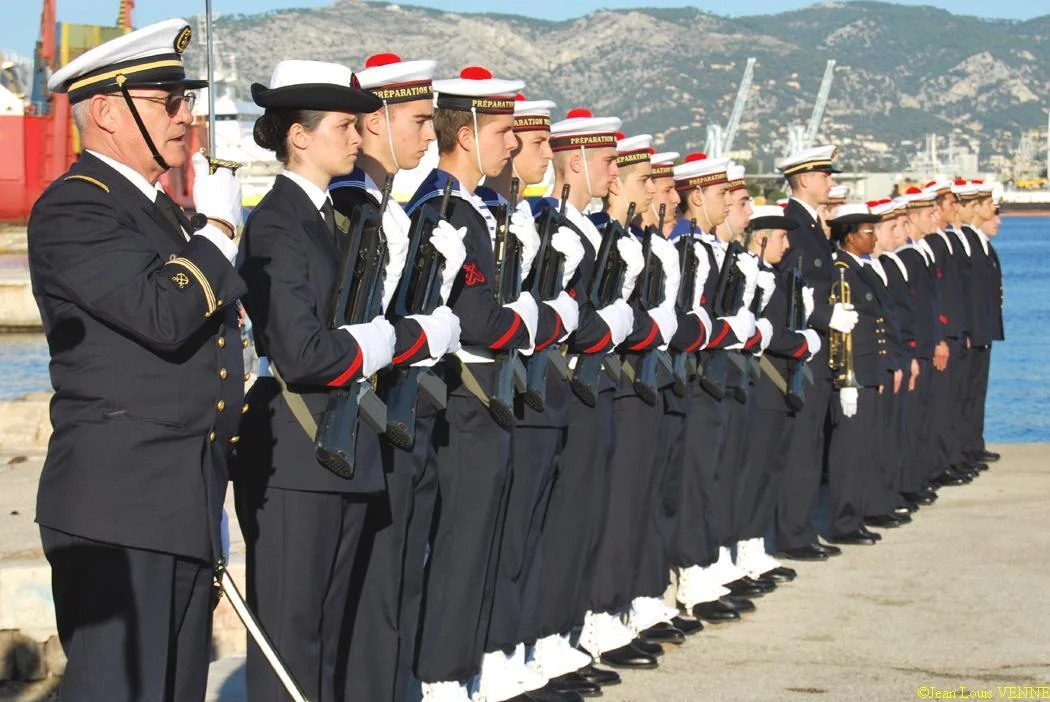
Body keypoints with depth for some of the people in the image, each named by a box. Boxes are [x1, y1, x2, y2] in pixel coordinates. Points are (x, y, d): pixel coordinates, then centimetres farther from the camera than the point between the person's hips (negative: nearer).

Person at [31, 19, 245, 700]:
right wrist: (218, 228, -8)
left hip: (186, 507, 9)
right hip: (120, 507, -9)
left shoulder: (165, 211, 20)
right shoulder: (73, 209, -10)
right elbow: (165, 315, -25)